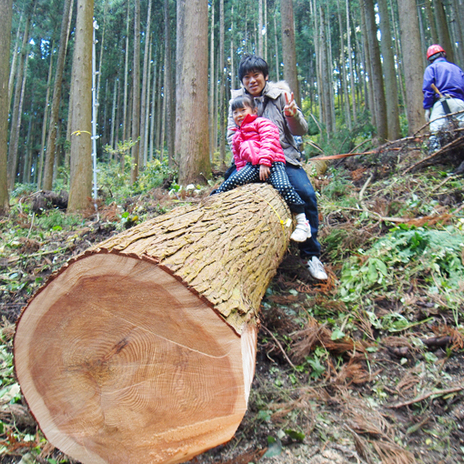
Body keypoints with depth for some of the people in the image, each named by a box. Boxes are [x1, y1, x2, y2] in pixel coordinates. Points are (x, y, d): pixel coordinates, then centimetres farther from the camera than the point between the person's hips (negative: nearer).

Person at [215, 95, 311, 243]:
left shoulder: (262, 123, 11)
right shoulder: (237, 136, 33)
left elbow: (268, 142, -6)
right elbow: (238, 158, 34)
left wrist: (264, 162, -19)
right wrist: (241, 170, 16)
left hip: (272, 163, -5)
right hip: (252, 166, 6)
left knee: (283, 186, -28)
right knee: (230, 182, -19)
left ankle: (302, 223, -21)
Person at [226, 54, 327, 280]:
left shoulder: (280, 95, 5)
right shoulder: (237, 100, 9)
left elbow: (301, 131, 3)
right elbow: (231, 134, 3)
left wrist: (293, 115, -20)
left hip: (284, 157, -1)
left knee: (306, 194, -23)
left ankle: (311, 255, -8)